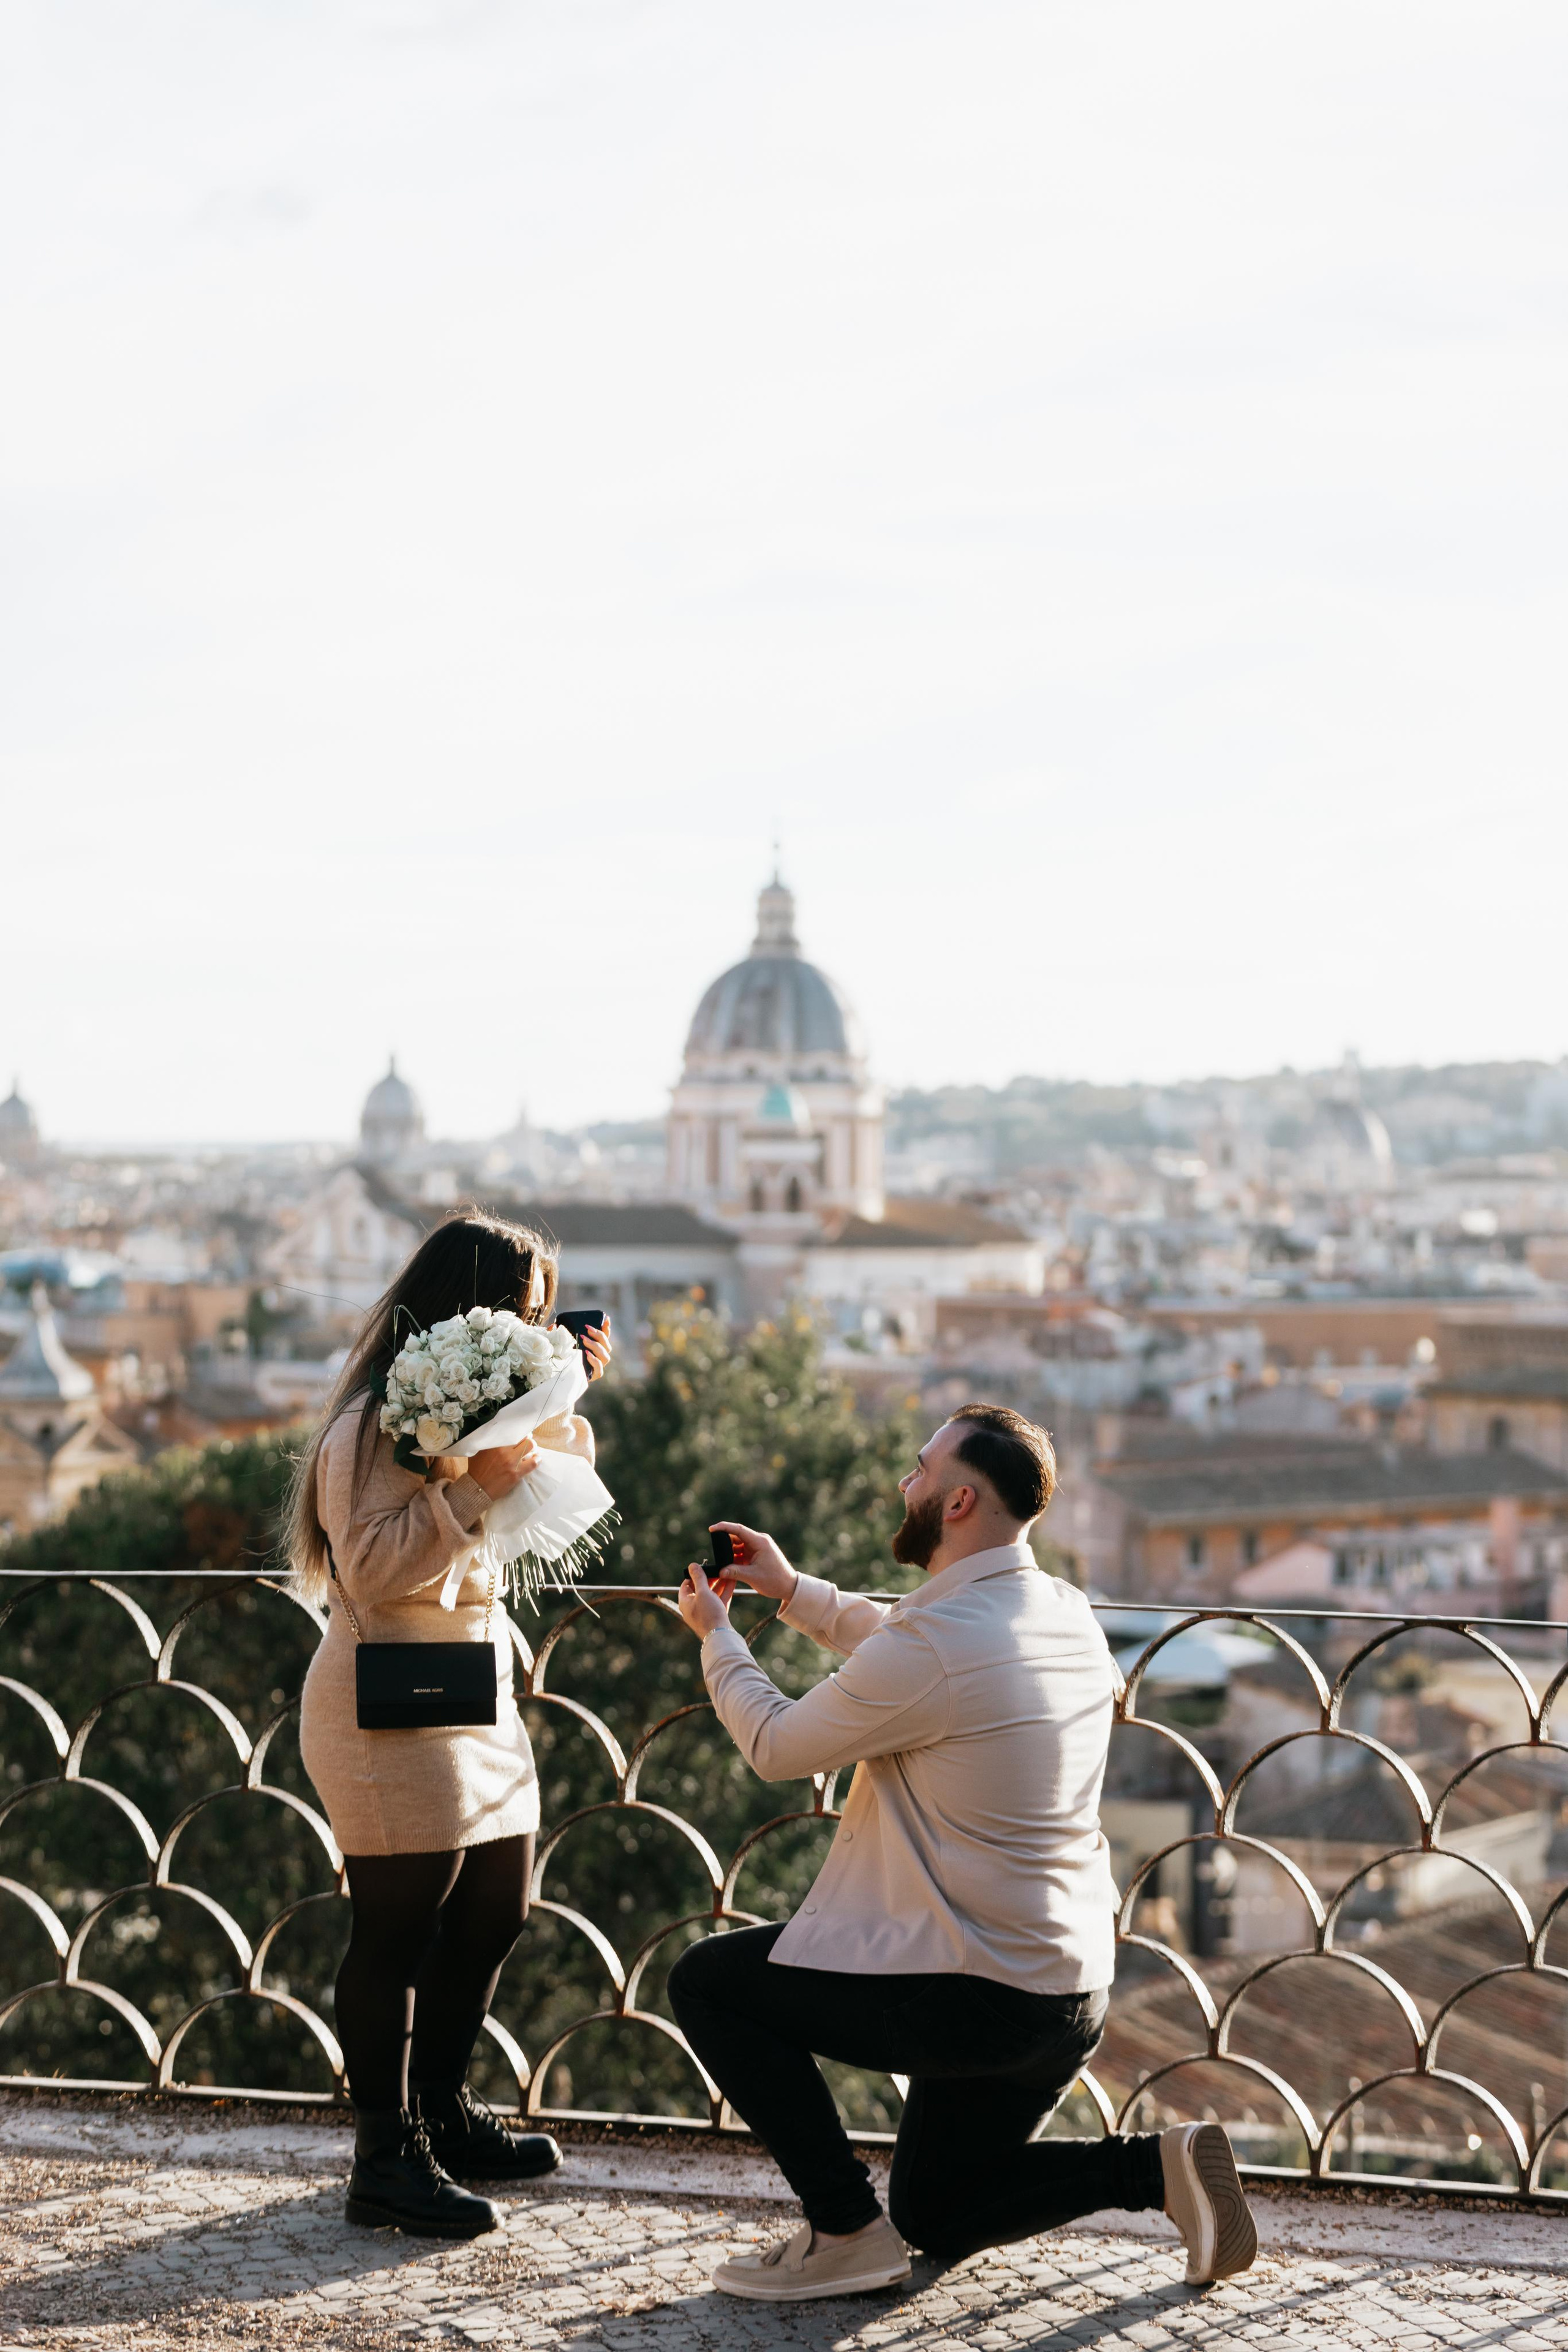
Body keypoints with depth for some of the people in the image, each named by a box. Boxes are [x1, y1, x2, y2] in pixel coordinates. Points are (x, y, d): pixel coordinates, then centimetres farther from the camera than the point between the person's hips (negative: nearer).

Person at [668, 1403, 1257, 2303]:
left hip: (975, 2000, -9)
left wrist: (718, 1636, 10)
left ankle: (848, 2231, 1)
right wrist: (794, 1589, 25)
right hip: (1073, 2000, 9)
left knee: (707, 1981, 3)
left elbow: (778, 1747, -7)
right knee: (937, 2219, 25)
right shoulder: (1066, 1614, 5)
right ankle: (1158, 2164, 7)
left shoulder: (936, 1645, -22)